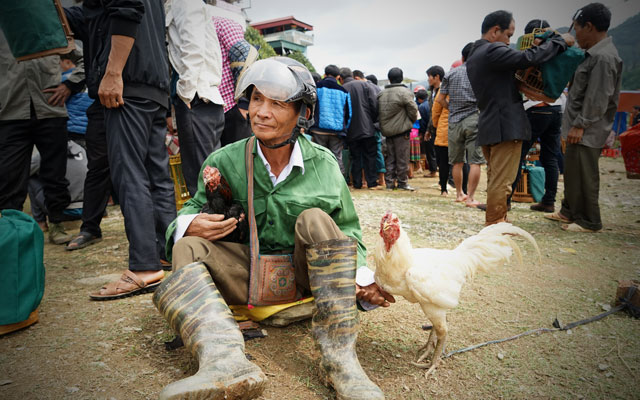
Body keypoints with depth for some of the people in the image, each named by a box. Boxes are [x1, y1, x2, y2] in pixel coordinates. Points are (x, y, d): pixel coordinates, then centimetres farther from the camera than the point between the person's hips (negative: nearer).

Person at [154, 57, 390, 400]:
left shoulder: (323, 164, -4)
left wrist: (362, 278, -14)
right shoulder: (225, 161, -4)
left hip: (305, 273, -1)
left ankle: (340, 356, -32)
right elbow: (194, 208, 6)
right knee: (188, 248, -19)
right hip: (245, 276, 2)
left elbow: (347, 231, 3)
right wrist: (188, 225, -19)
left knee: (315, 218, -27)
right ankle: (227, 363, -45)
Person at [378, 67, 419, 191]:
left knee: (390, 157, 12)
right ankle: (402, 182, 7)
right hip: (401, 129, -5)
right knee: (402, 157, 2)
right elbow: (413, 110, -8)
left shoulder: (381, 93, 7)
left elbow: (378, 111, 10)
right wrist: (411, 122, 10)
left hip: (387, 130, 6)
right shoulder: (404, 92, -11)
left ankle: (389, 182, 15)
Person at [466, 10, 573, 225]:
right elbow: (529, 58, -20)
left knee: (495, 180, 16)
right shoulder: (493, 51, -13)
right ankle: (495, 225, 1)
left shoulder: (473, 57, 18)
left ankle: (493, 224, 23)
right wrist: (560, 40, -6)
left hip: (487, 127, 10)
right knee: (501, 181, -5)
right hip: (506, 126, -10)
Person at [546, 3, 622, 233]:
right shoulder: (594, 54, 14)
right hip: (579, 127, 10)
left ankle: (589, 222, 8)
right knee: (572, 172, 18)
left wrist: (580, 125, -19)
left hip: (587, 131, -10)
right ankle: (569, 212, 31)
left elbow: (598, 99, -21)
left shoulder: (604, 58, -17)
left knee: (583, 175, -3)